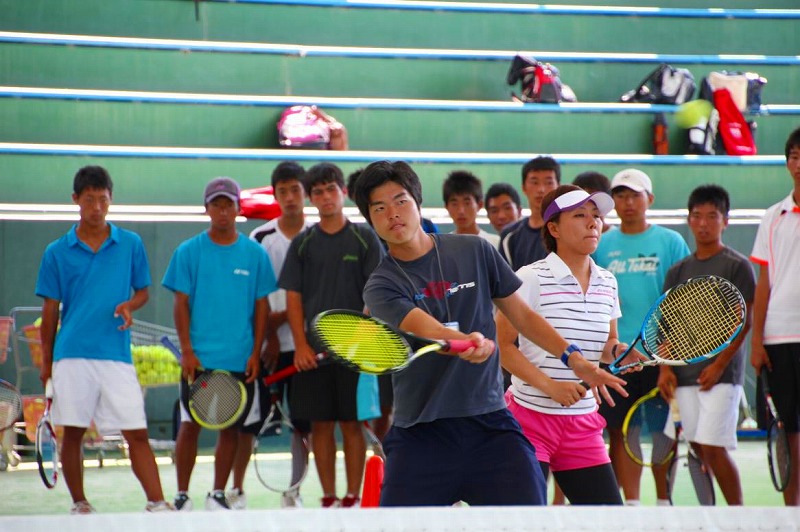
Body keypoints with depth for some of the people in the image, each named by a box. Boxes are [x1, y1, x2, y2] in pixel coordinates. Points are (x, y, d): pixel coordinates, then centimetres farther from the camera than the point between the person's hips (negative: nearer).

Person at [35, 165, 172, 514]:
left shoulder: (131, 244, 8)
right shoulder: (57, 252, 6)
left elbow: (143, 291, 16)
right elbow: (50, 309, 10)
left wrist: (129, 306, -7)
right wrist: (46, 361, 8)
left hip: (116, 355, 0)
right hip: (72, 355, 0)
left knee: (136, 433, -5)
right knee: (73, 432, 3)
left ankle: (157, 504, -6)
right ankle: (79, 504, 15)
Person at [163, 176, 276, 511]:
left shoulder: (255, 254, 4)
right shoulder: (189, 252, 1)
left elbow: (261, 306, 6)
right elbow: (181, 303, 0)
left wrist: (256, 353, -1)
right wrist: (187, 351, -7)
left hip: (241, 359, 2)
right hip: (199, 358, -2)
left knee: (231, 426, 5)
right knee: (190, 424, -1)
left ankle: (218, 495, 15)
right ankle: (182, 495, 6)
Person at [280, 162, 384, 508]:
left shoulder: (365, 239, 2)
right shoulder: (302, 243, 8)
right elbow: (294, 297, 7)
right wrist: (300, 345, -4)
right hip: (314, 350, 2)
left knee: (351, 424, -1)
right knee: (321, 424, 3)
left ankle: (353, 498, 4)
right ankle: (329, 498, 9)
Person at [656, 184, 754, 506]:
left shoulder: (737, 266, -1)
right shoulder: (678, 271, 14)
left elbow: (743, 321, -5)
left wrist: (719, 365, -13)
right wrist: (665, 368, 3)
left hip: (721, 373, -5)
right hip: (684, 375, 5)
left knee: (713, 448, -12)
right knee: (698, 449, 5)